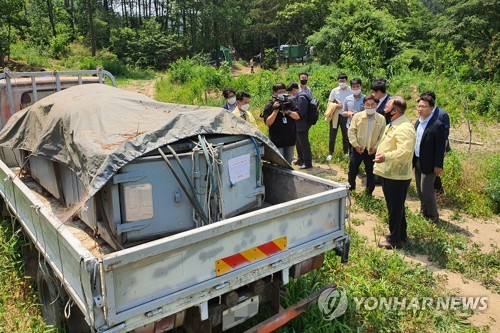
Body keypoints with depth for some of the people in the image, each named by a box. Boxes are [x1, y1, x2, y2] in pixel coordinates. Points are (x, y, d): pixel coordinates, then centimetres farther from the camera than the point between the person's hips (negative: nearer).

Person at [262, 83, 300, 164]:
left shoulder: (289, 103, 7)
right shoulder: (269, 106, -5)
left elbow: (297, 117, -1)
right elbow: (268, 123, -14)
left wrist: (288, 112, -18)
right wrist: (276, 110, -22)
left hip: (290, 140, 5)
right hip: (277, 141, -4)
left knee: (288, 163, 16)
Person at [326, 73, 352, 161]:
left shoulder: (350, 91, -4)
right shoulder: (334, 91, 0)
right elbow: (329, 103, 6)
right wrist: (336, 105, -12)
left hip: (345, 115, -1)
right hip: (335, 115, 1)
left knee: (346, 135, 8)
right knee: (332, 135, 4)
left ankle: (346, 152, 23)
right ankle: (330, 153, 13)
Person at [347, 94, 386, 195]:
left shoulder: (381, 119, -5)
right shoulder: (357, 116, -6)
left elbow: (382, 136, -1)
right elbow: (351, 131, -5)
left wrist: (376, 147, -9)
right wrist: (355, 145, -11)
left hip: (372, 151, 0)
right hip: (358, 149, 0)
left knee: (371, 172, 11)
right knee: (352, 170, 9)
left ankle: (368, 193, 27)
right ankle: (350, 189, 29)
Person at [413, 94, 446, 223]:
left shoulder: (437, 125, -17)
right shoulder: (418, 122, 6)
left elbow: (440, 147, -16)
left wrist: (438, 166, -16)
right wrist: (413, 159, 12)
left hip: (428, 164, -7)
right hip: (417, 161, 7)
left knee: (426, 190, -3)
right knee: (420, 190, 16)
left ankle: (433, 217, 14)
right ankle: (423, 212, 32)